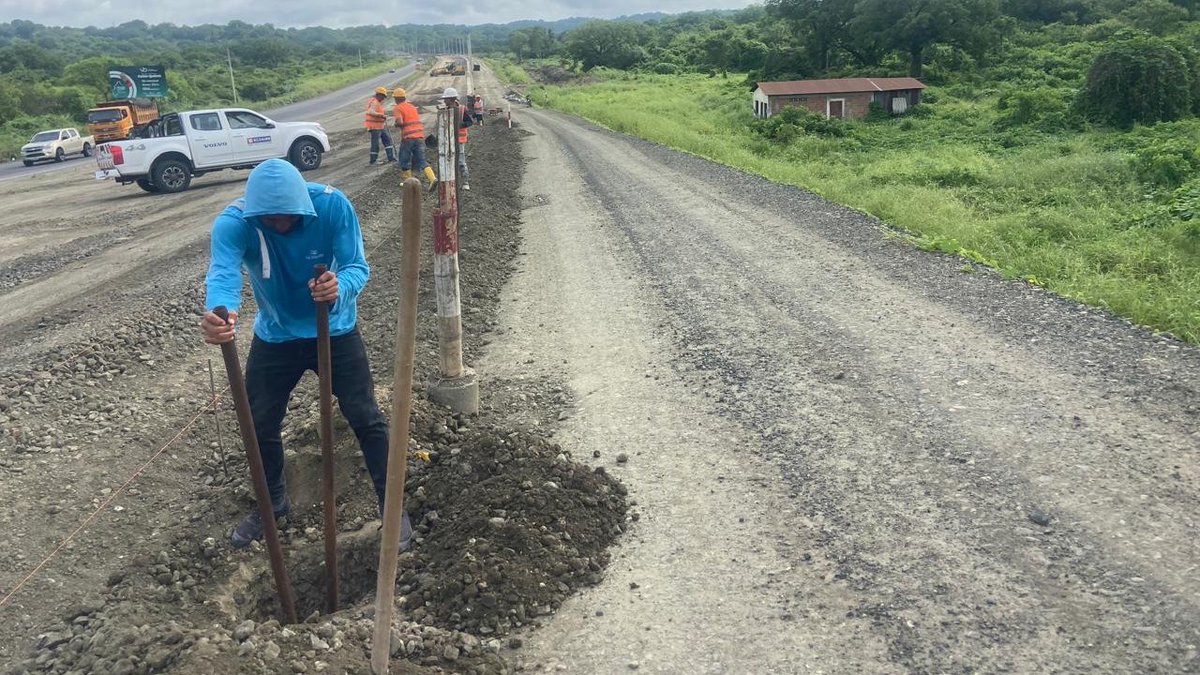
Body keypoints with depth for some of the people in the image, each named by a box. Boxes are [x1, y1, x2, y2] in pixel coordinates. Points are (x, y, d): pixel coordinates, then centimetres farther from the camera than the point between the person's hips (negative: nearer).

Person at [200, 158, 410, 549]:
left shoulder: (333, 205, -27)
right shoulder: (233, 223, -26)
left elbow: (356, 265, -28)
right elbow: (223, 273, -43)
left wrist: (340, 286, -54)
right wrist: (218, 313, -67)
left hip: (335, 330, -1)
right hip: (275, 337, 2)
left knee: (365, 419, 1)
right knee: (259, 425, 10)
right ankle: (273, 502, 37)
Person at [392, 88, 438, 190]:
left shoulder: (397, 108, -2)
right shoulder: (412, 107, 19)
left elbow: (400, 122, -16)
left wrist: (396, 125, 4)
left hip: (408, 137, -5)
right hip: (420, 136, 5)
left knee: (404, 160, 14)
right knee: (421, 161, 1)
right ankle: (433, 178, -20)